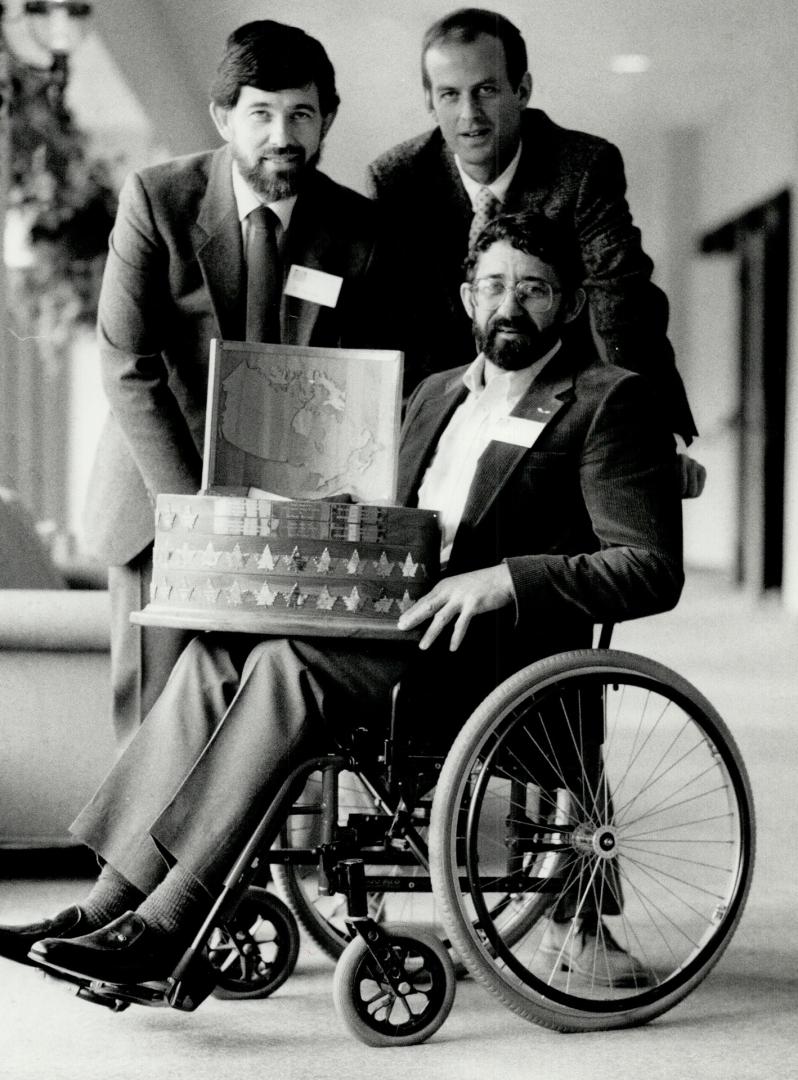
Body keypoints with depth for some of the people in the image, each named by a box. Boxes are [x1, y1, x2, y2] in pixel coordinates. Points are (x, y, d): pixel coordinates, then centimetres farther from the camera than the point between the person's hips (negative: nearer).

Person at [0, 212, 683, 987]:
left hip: (499, 661, -7)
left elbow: (651, 570, -9)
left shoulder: (608, 404, 0)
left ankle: (163, 926, -29)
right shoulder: (436, 394, 23)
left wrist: (504, 580, -20)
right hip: (403, 629, 7)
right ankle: (112, 904, -21)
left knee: (290, 662, -29)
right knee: (217, 652, -17)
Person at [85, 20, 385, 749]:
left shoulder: (358, 230, -2)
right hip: (161, 495, -1)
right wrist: (191, 504, -18)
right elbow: (129, 369, -10)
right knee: (156, 714, 0)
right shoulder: (156, 199, -7)